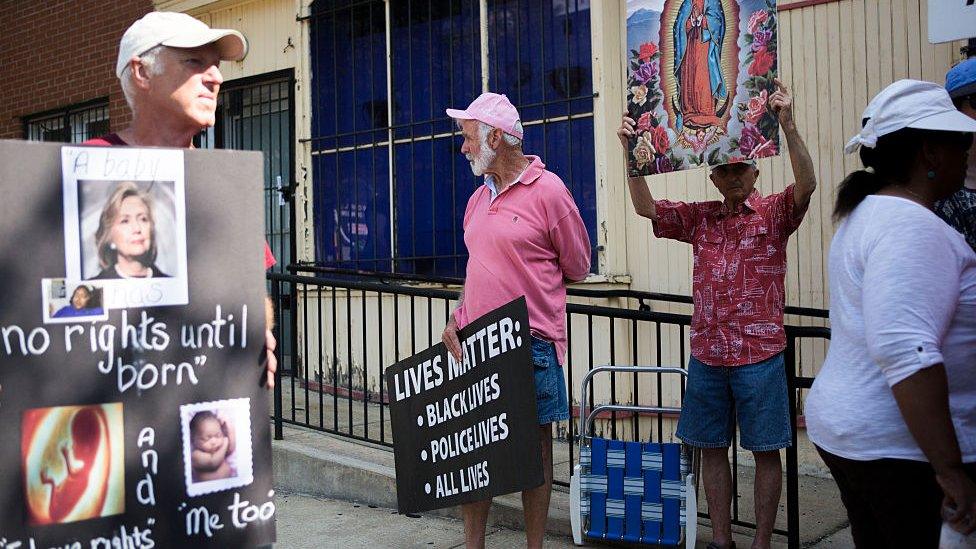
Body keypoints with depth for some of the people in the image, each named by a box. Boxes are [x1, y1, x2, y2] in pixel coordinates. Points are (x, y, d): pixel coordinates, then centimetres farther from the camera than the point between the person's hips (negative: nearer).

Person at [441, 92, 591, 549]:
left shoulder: (548, 190, -7)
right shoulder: (479, 198, 14)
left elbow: (576, 269, -1)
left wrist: (519, 296, 3)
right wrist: (458, 320, 5)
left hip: (531, 344, -6)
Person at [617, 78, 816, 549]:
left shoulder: (774, 213, 0)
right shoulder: (700, 217, 10)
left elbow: (806, 184, -18)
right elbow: (646, 207, 3)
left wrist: (787, 125, -30)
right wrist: (632, 153, -10)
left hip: (760, 354, -4)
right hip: (706, 354, 4)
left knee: (764, 450, 4)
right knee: (711, 447, 11)